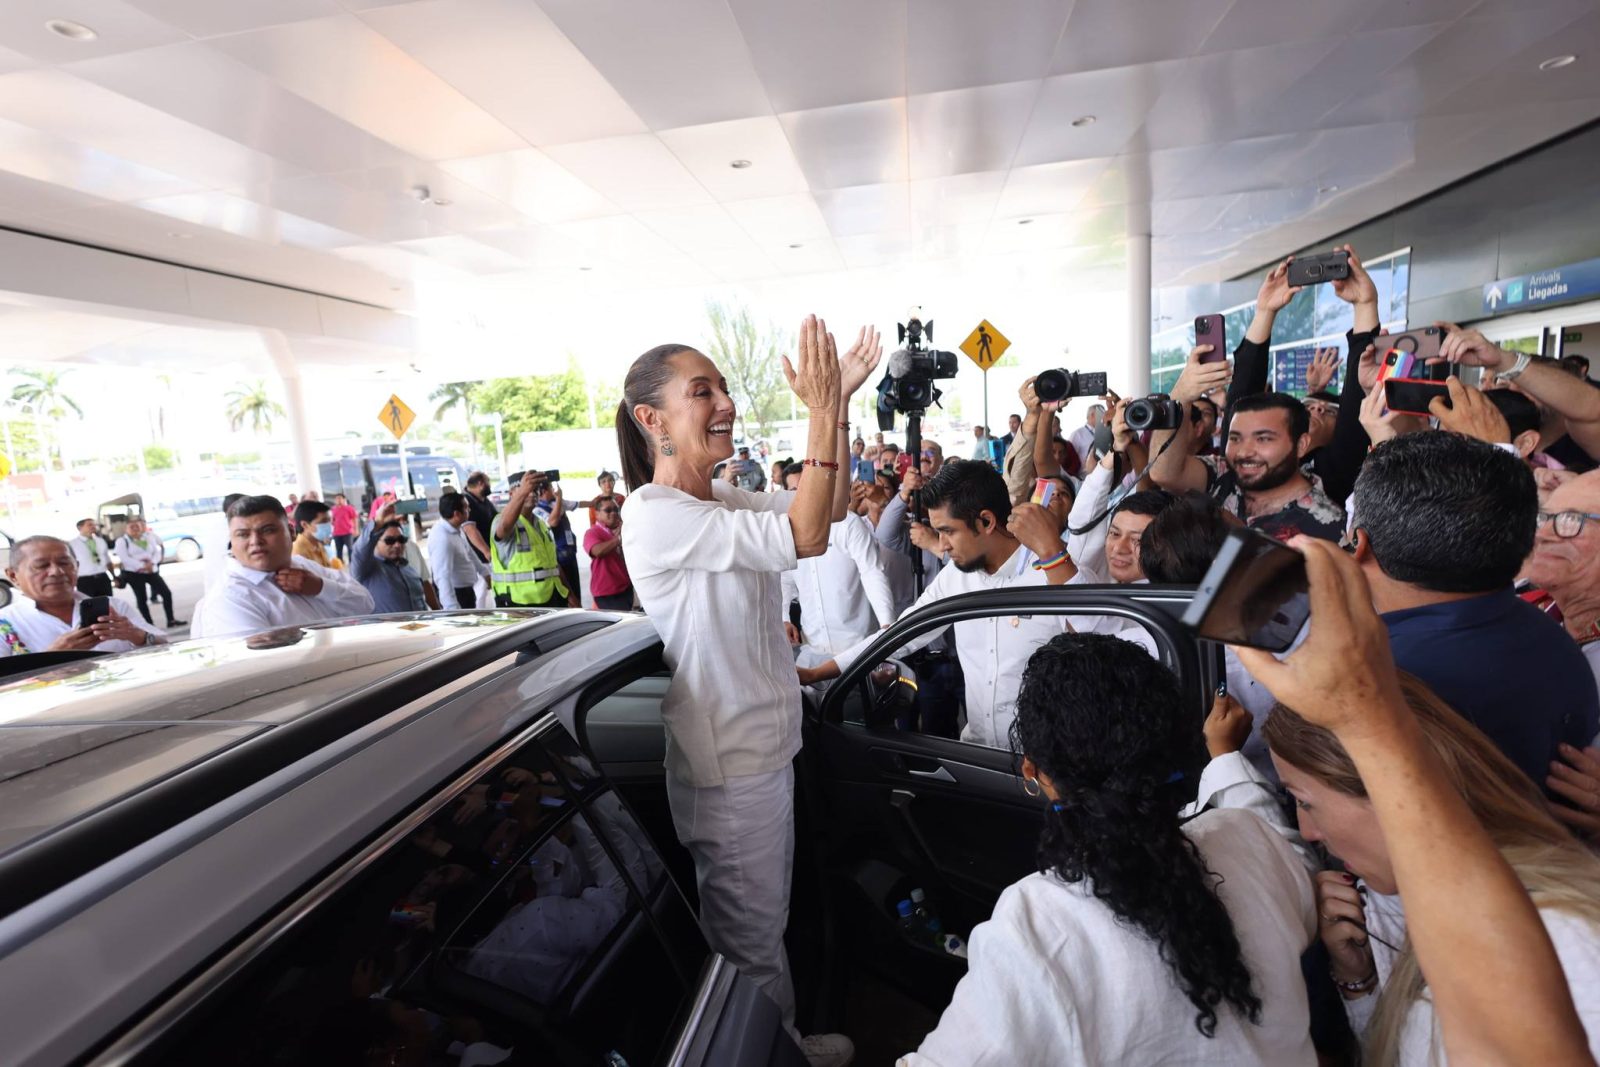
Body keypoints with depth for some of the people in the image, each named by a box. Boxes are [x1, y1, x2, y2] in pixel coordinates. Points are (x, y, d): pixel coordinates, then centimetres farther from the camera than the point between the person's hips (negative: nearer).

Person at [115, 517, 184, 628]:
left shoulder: (149, 537, 12)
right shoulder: (122, 541, -2)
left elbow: (157, 551, 6)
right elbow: (125, 558, -13)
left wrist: (152, 562, -15)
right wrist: (142, 566, -22)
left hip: (152, 571, 4)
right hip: (134, 573, -4)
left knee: (166, 593, 0)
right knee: (141, 598, 1)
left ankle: (171, 620, 8)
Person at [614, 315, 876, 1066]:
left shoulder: (720, 499, 5)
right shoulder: (654, 515, -22)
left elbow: (828, 509, 3)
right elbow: (804, 538, -30)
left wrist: (839, 401, -7)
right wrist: (822, 412, -27)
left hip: (765, 746, 9)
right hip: (727, 766, -9)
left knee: (763, 924, 27)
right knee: (751, 937, 15)